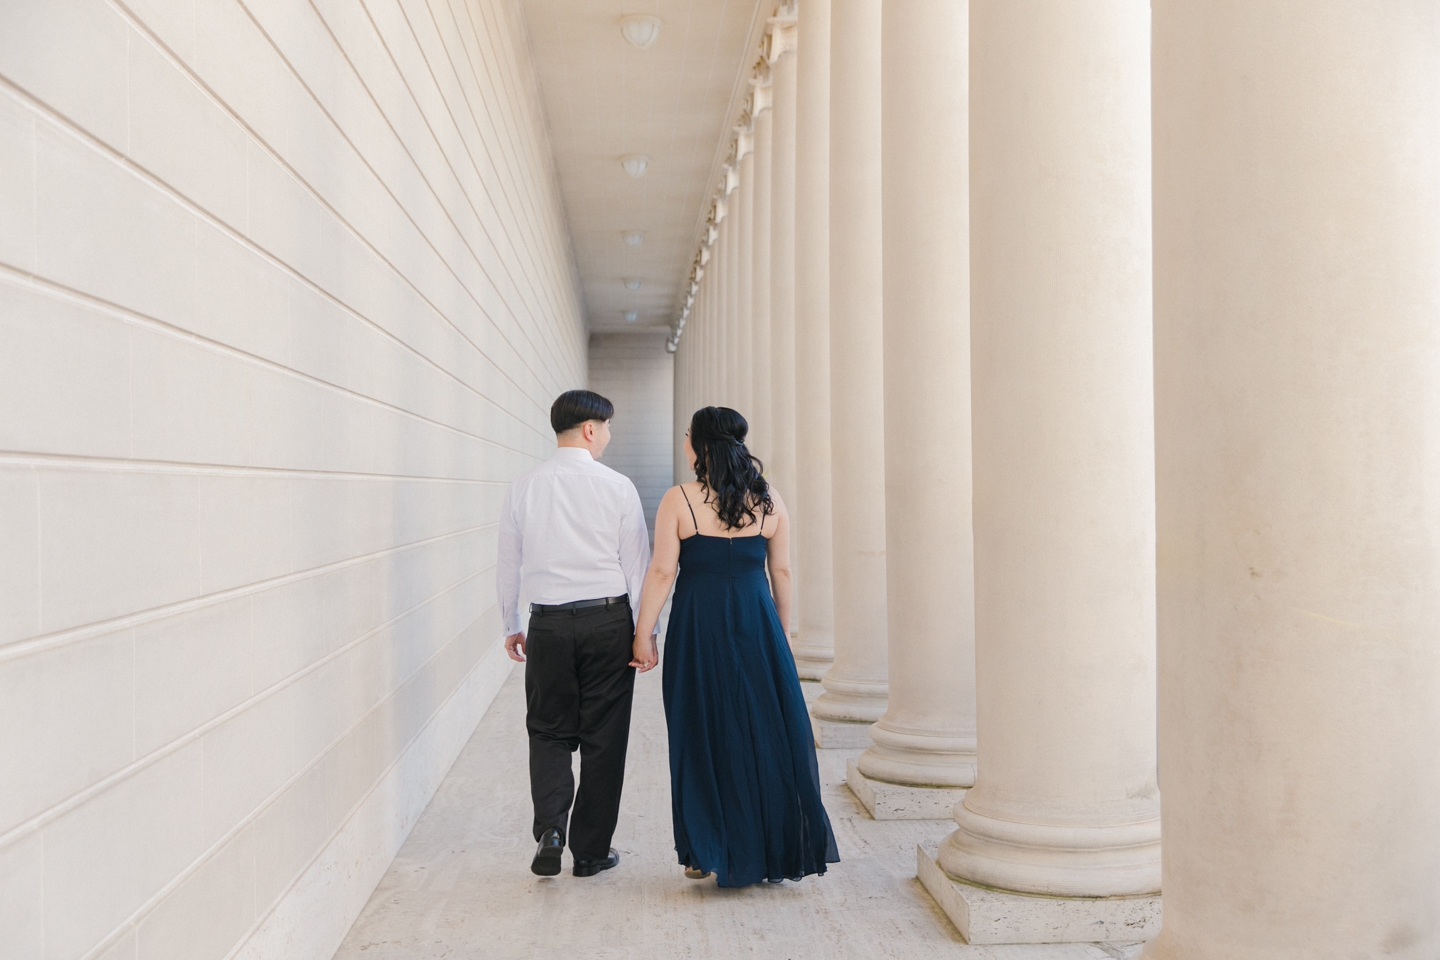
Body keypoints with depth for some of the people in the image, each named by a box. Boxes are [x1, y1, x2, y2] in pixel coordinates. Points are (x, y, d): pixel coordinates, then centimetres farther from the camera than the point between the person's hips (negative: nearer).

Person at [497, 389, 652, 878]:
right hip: (608, 622, -2)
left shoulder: (524, 486, 1)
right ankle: (591, 850, 17)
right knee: (602, 736, 9)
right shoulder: (617, 487, -7)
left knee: (549, 730, 15)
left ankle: (550, 827, -5)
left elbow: (508, 564, 6)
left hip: (548, 623, 2)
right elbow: (637, 565, -4)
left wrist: (511, 626, 18)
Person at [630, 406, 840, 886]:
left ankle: (707, 854, 15)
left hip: (697, 628, -2)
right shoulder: (769, 498, 2)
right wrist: (781, 629, 16)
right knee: (767, 734, 11)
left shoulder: (678, 500, -7)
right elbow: (781, 570, 5)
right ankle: (777, 852, 18)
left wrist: (643, 632, -2)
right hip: (757, 626, 2)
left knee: (705, 738, 8)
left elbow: (662, 572, -9)